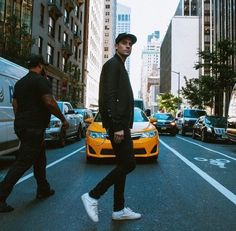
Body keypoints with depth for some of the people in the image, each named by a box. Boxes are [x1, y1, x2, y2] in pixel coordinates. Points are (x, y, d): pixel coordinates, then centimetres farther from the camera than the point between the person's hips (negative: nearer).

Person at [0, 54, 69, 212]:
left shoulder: (20, 82, 17)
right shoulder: (41, 80, -10)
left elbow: (15, 104, 19)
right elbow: (49, 102, -20)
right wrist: (63, 119, -11)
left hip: (21, 126, 10)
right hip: (33, 128, -10)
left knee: (40, 158, 19)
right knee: (23, 163, -6)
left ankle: (43, 190, 29)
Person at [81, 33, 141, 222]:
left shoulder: (121, 67, 24)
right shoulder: (112, 64, -6)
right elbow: (109, 97, -18)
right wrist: (117, 126, -23)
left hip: (121, 124, 10)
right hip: (117, 124, -10)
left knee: (123, 165, 10)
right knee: (129, 164, -9)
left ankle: (119, 209, 18)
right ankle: (93, 196, 0)